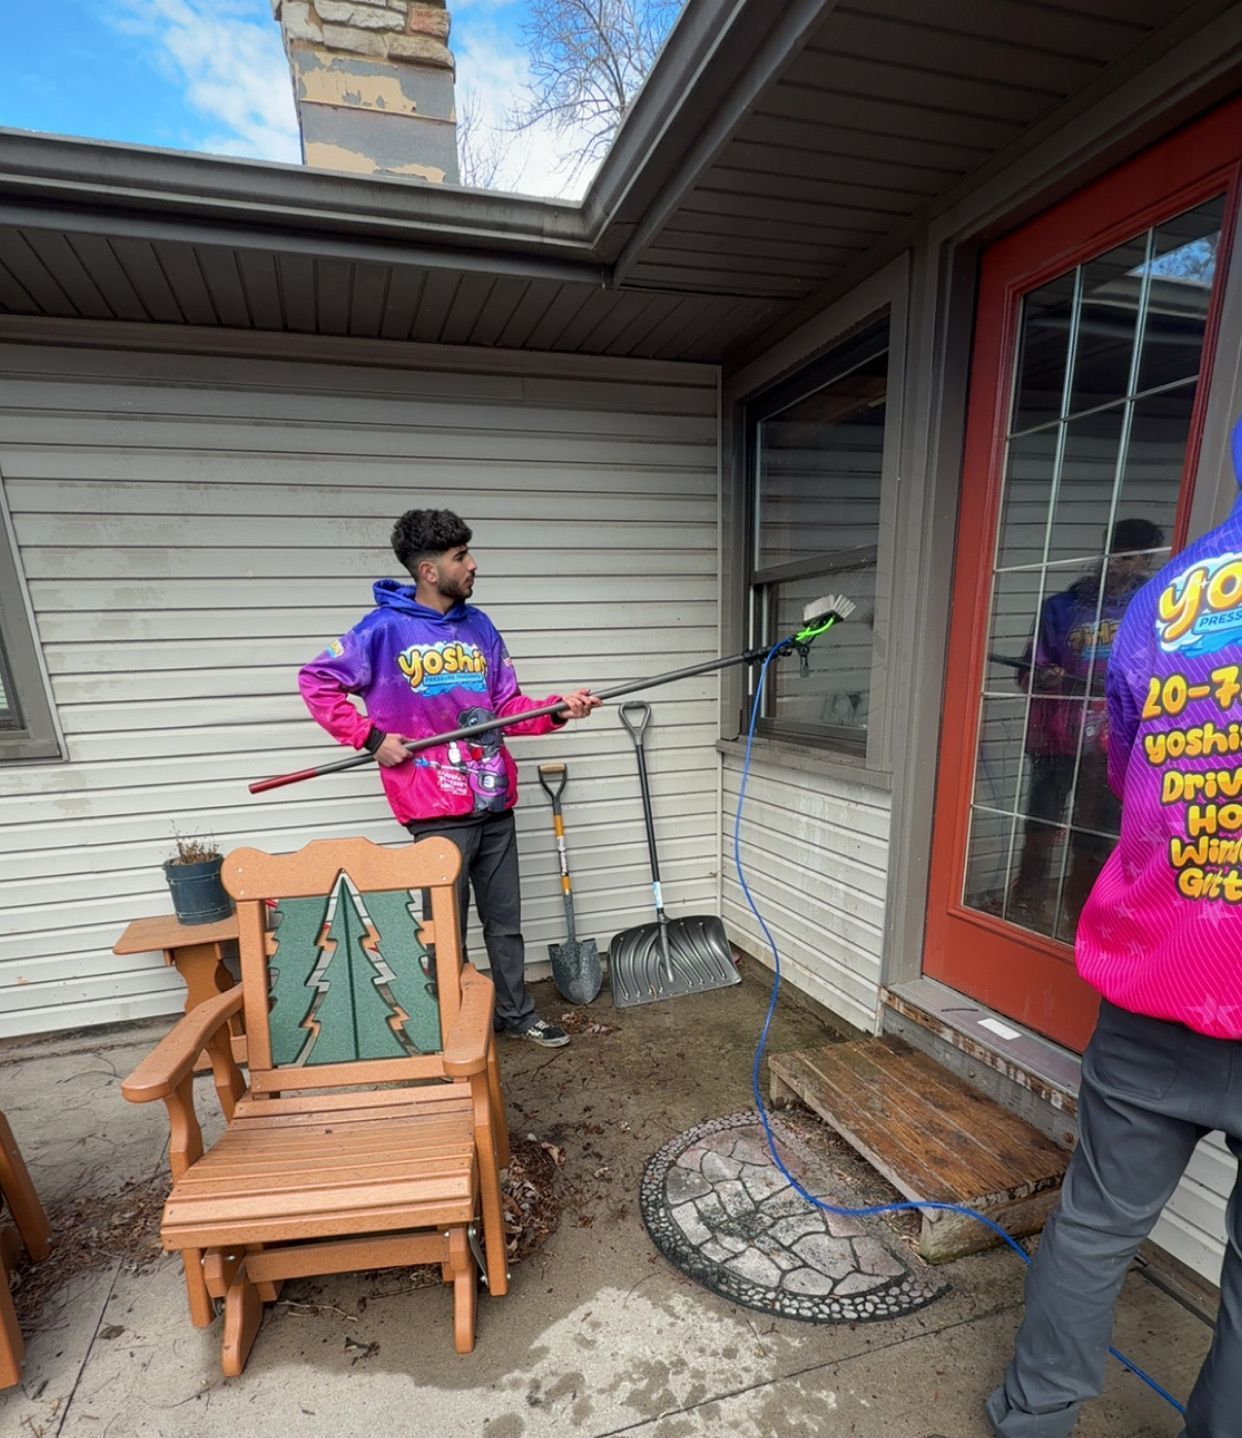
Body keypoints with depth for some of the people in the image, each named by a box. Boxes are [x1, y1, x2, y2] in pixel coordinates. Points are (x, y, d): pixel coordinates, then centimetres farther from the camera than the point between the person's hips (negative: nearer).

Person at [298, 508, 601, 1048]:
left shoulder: (479, 627, 8)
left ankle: (517, 1012, 37)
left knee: (505, 920, 18)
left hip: (495, 804, 6)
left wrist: (557, 710, -6)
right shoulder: (384, 628, -8)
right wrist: (371, 737, -11)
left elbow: (506, 706, 10)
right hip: (437, 811, -5)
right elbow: (316, 680, -4)